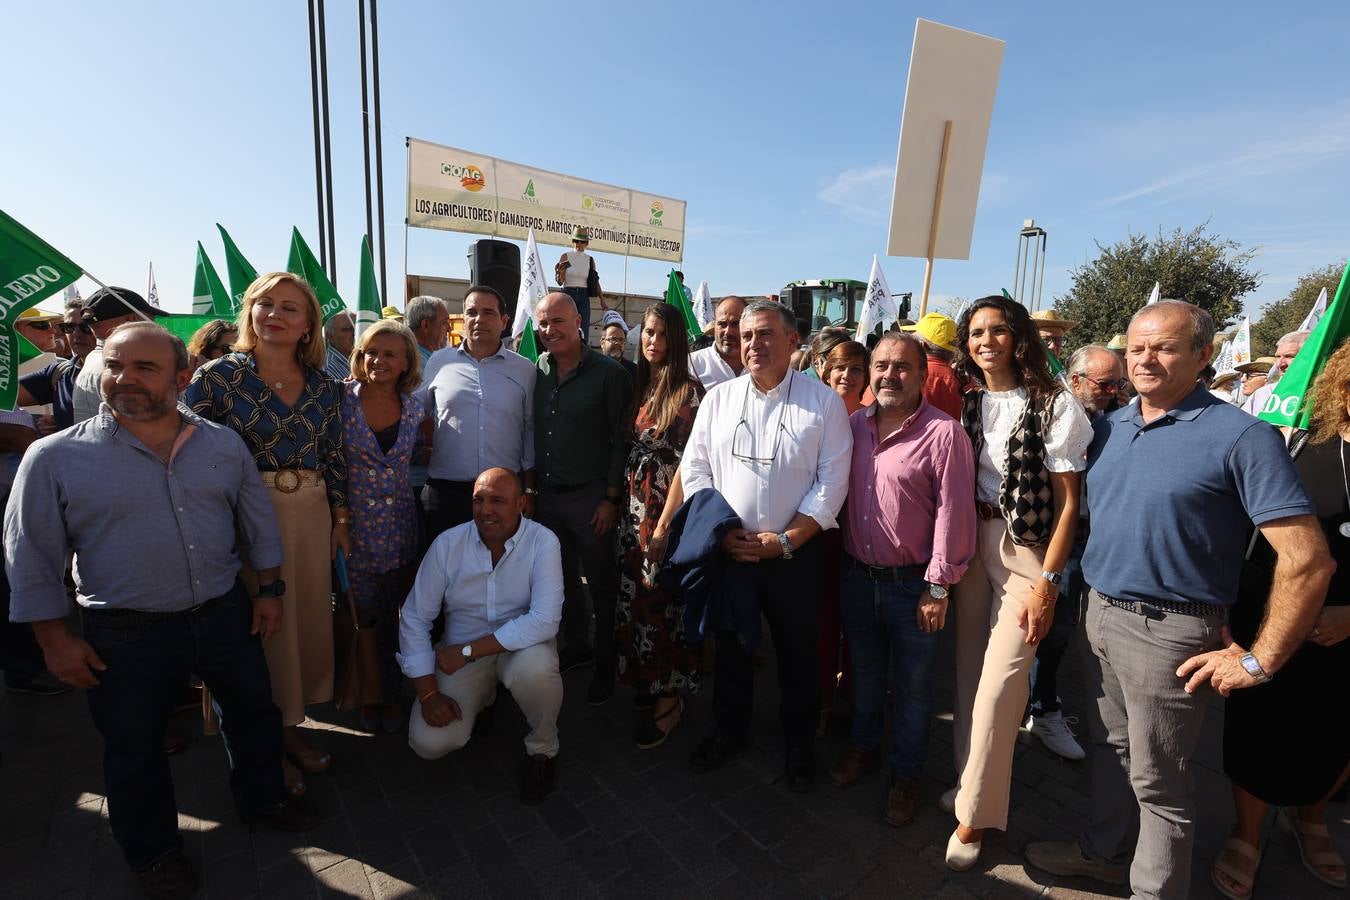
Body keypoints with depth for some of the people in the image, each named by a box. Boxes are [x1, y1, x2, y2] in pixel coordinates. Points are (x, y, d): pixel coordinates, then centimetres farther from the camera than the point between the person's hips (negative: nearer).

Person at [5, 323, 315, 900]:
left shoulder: (223, 445, -1)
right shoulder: (55, 458, -9)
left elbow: (258, 523, 6)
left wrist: (268, 591, 6)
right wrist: (56, 640, -4)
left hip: (225, 614, 3)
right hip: (127, 635, -2)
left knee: (253, 711, 19)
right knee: (135, 747, 16)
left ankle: (261, 799, 44)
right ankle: (154, 849, 41)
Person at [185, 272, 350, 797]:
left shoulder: (323, 385, 6)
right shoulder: (219, 375, -4)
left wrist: (340, 519, 10)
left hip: (313, 514, 4)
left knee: (309, 617, 11)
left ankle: (290, 724, 32)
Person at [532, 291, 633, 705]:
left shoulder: (609, 373, -10)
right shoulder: (537, 372, 5)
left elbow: (622, 440, -10)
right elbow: (532, 433, 11)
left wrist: (612, 498, -13)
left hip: (591, 497, -5)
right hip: (547, 495, 5)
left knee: (602, 585, 8)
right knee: (563, 579, 18)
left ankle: (606, 661, 27)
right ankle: (578, 646, 38)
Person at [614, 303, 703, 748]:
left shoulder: (689, 392, -10)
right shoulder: (638, 385, 9)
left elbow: (687, 462, -14)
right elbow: (629, 451, 11)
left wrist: (663, 525, -16)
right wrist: (619, 506, 4)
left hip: (667, 513, -6)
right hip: (633, 510, 6)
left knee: (661, 602, 4)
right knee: (633, 598, 14)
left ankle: (668, 698, 24)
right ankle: (644, 683, 35)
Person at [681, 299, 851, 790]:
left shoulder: (824, 400, -5)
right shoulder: (718, 398, 2)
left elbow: (831, 482, -9)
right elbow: (695, 470, 3)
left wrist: (786, 539, -15)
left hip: (795, 552, -2)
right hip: (727, 550, 2)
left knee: (797, 652, 14)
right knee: (731, 645, 18)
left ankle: (798, 742, 39)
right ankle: (730, 730, 42)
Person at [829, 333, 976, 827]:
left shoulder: (943, 433, -15)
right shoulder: (853, 424, 2)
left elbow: (954, 513, -15)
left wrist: (938, 587, -14)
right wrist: (843, 561, 6)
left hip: (913, 583, -4)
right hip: (857, 576, 5)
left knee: (911, 686, 15)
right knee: (864, 671, 23)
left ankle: (905, 774, 36)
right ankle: (863, 748, 46)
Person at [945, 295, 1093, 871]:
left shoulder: (1055, 406, -10)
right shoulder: (970, 403, 6)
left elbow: (1068, 502, -10)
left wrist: (1047, 584, -14)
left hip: (1027, 548, -5)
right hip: (971, 540, 5)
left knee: (1000, 679, -3)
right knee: (970, 665, 13)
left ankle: (975, 812, 14)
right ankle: (971, 778, 33)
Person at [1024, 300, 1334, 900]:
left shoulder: (1240, 437, -14)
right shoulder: (1109, 427, 5)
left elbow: (1306, 559, -16)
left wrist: (1258, 661, -14)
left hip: (1169, 631, -6)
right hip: (1099, 613, 6)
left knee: (1157, 782, 10)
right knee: (1110, 750, 23)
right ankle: (1104, 851, 44)